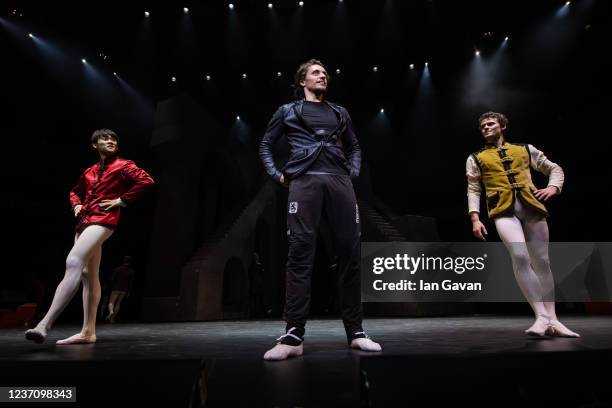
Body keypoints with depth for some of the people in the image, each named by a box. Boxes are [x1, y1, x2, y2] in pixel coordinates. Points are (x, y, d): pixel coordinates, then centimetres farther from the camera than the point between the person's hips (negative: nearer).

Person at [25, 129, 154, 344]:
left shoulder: (123, 165, 4)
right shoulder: (89, 171, 21)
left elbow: (146, 180, -13)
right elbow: (75, 191, 37)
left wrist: (122, 200, -12)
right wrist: (77, 206, 15)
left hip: (103, 220, -8)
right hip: (84, 221, 8)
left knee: (73, 263, -26)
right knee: (88, 274, 4)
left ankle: (44, 325, -29)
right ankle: (88, 331, 7)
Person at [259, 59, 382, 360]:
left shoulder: (339, 113, 27)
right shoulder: (287, 111, 20)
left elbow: (354, 147, 32)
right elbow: (265, 145, 21)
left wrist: (353, 173, 14)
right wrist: (277, 175, 7)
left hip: (339, 182, 3)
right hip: (304, 182, -2)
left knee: (350, 253, -3)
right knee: (300, 253, -14)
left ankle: (355, 332, 6)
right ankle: (293, 336, -11)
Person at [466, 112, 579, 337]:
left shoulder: (525, 149, 21)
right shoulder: (476, 158, 16)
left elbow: (554, 168, 24)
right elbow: (473, 191, 10)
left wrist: (553, 187, 2)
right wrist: (475, 218, -4)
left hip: (532, 206, 3)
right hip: (503, 210, -2)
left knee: (542, 261, 2)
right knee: (520, 257, -23)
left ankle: (552, 320, 10)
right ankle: (541, 316, -17)